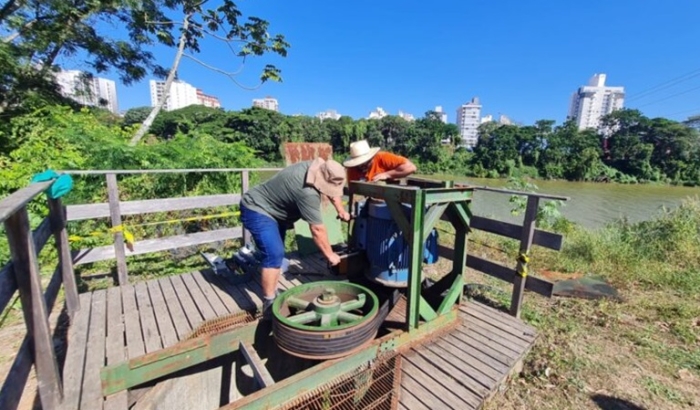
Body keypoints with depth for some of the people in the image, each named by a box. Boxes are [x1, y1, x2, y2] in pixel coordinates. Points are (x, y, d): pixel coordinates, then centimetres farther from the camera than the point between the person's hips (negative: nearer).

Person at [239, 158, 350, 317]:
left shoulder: (316, 167, -8)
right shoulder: (307, 192, -35)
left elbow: (332, 188, 15)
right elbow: (317, 230, -27)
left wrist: (340, 210, 13)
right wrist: (329, 255, -15)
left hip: (271, 209, 10)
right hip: (256, 210, -10)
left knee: (277, 253, 13)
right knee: (274, 255, -21)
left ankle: (273, 293, 24)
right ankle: (269, 305, -11)